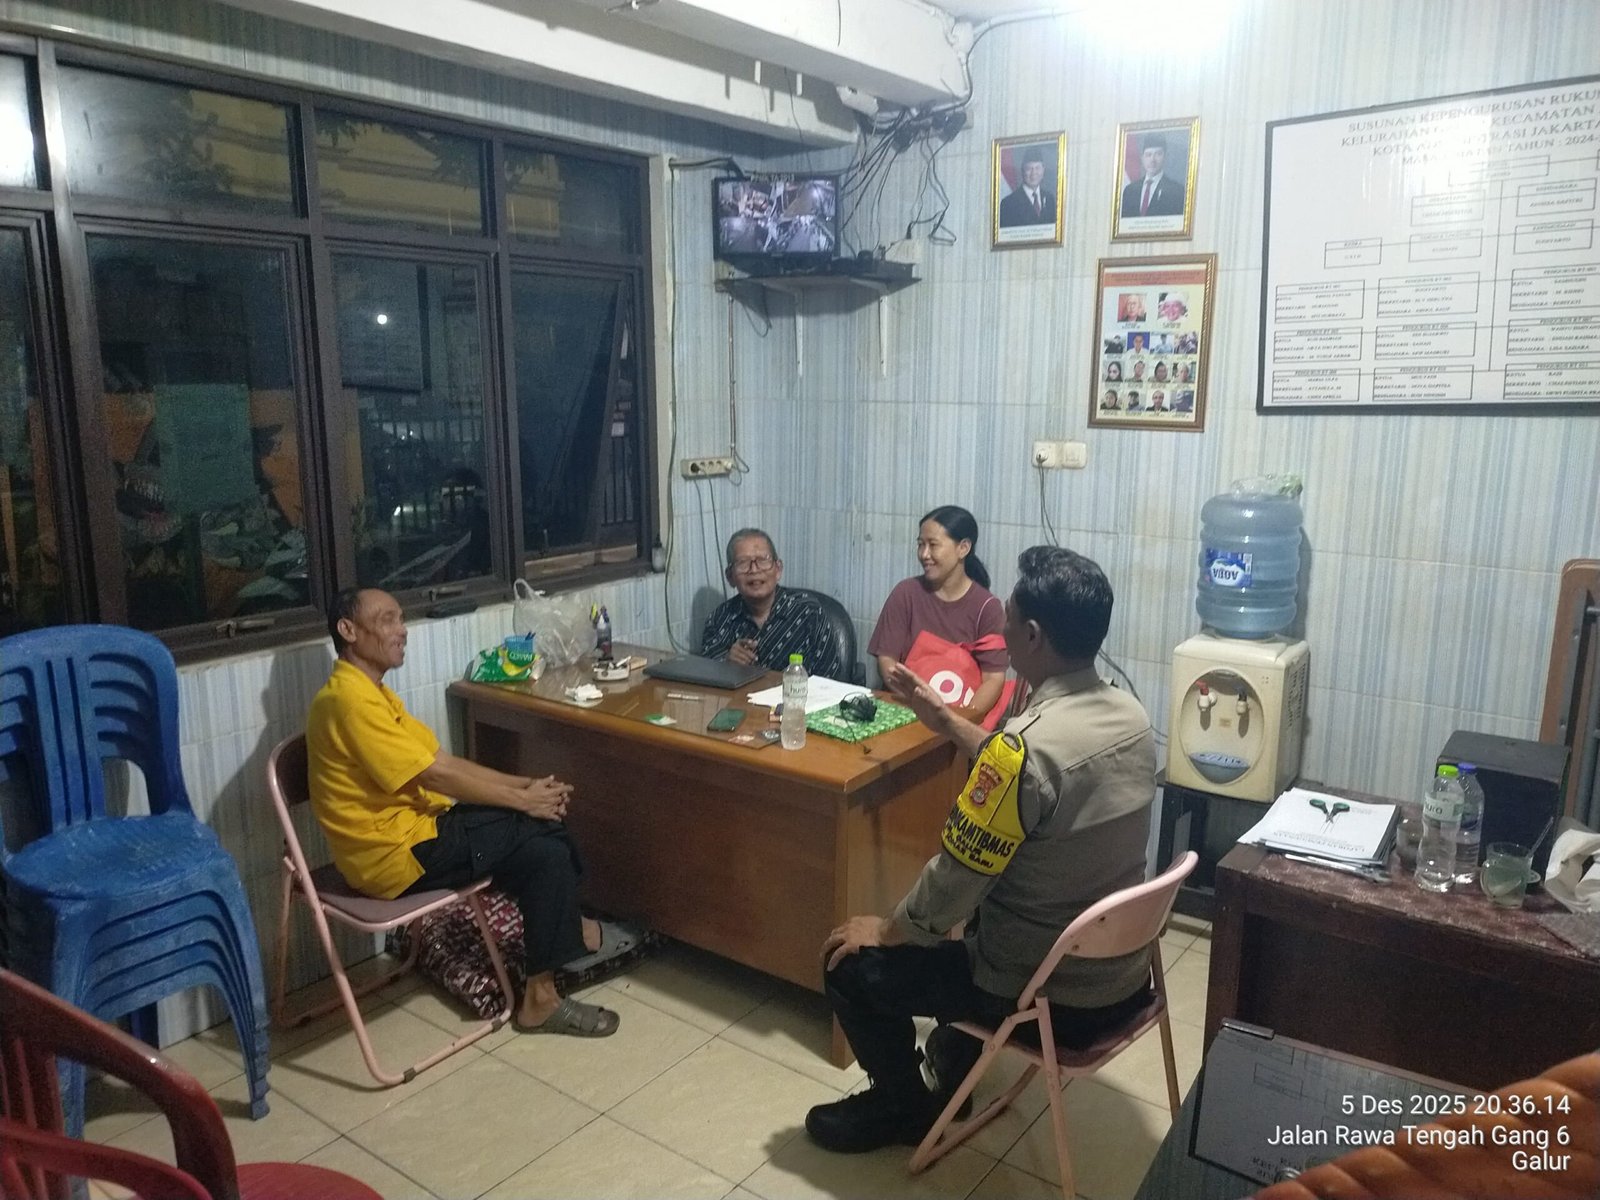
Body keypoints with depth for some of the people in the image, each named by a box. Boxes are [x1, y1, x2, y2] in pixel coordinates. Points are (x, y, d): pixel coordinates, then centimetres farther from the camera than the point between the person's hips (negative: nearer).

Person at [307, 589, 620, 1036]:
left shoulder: (371, 692, 13)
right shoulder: (350, 699, -20)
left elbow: (443, 761, 11)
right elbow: (436, 775, -21)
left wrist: (525, 785, 0)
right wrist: (522, 799, -12)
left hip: (411, 829, 9)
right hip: (396, 854, -9)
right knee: (546, 829, -9)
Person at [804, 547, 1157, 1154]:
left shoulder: (1025, 743, -31)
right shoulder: (1130, 715, -4)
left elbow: (952, 884, -22)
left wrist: (882, 930, -4)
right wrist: (943, 718, 15)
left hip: (1050, 996, -8)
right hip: (1123, 976, 8)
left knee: (852, 963, 7)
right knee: (987, 895, 33)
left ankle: (904, 1106, 28)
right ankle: (958, 1053, 44)